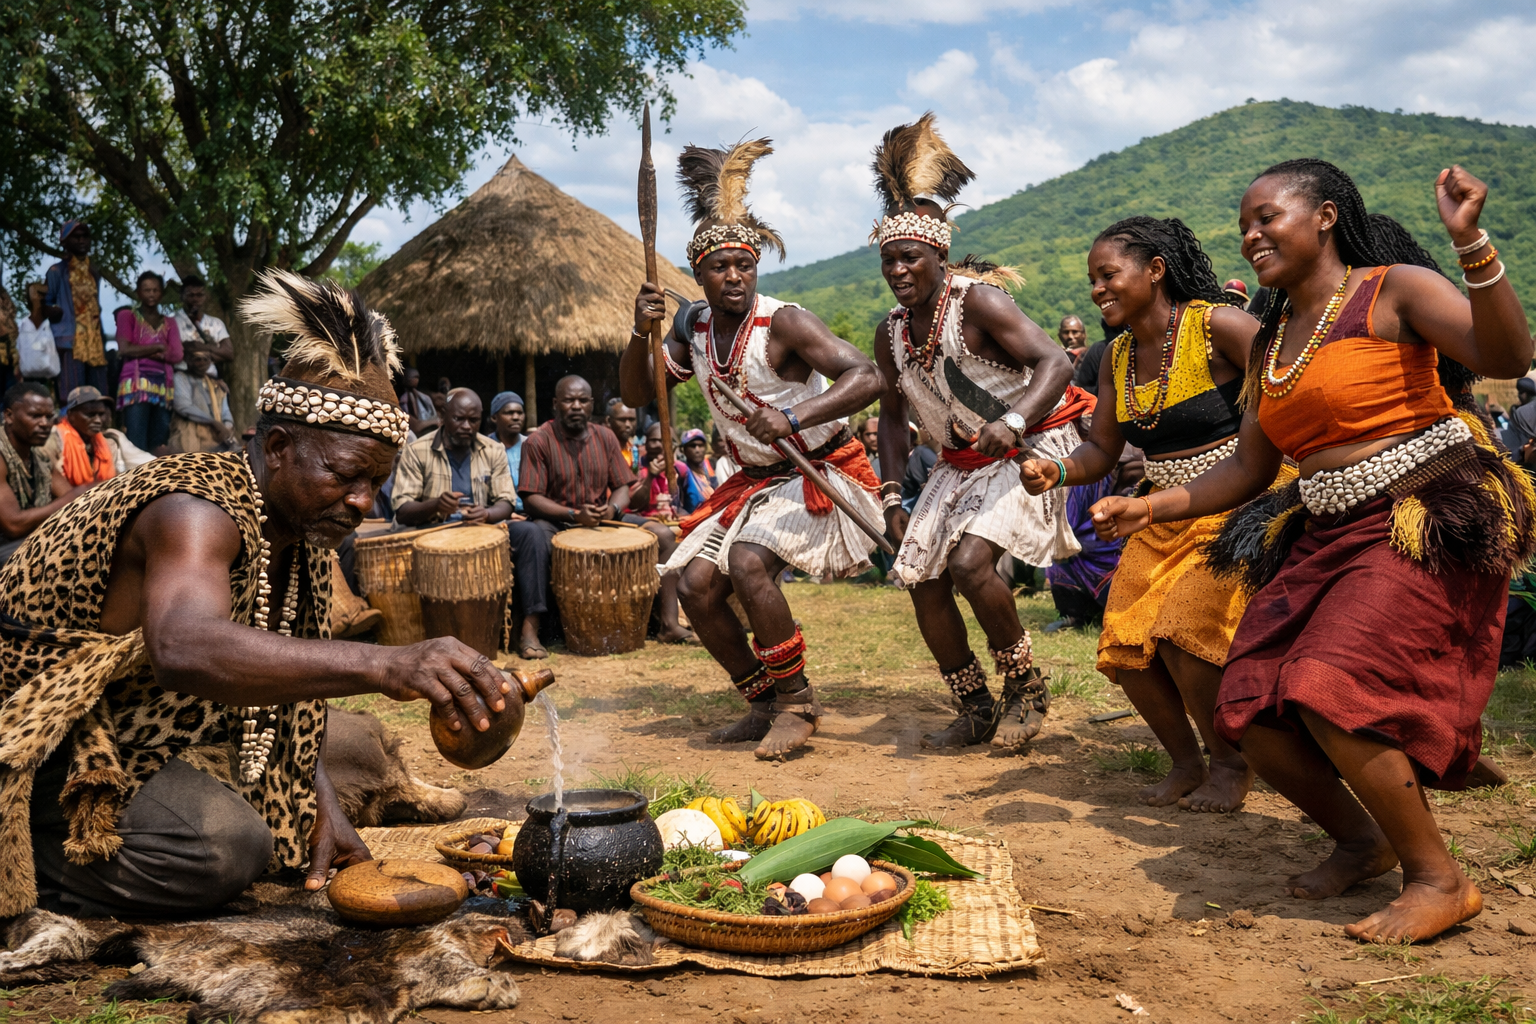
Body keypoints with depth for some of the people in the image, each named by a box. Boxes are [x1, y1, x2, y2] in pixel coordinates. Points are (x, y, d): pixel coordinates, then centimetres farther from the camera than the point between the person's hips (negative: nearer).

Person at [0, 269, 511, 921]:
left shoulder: (301, 530, 2)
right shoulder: (196, 512, -26)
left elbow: (278, 682, 7)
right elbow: (184, 650, -49)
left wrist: (324, 810, -8)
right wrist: (384, 665, -60)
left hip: (141, 741, 10)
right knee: (221, 846, -29)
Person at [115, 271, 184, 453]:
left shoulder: (169, 323, 22)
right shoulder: (127, 316, 13)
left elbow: (177, 355, 6)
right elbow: (125, 348, -3)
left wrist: (143, 351, -3)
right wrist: (158, 347, 2)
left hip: (164, 386, 4)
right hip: (136, 383, -4)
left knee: (159, 444, -2)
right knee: (137, 444, -16)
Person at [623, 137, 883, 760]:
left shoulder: (782, 322, -19)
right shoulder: (693, 327, 2)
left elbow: (866, 377, -29)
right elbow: (637, 394, 7)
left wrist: (794, 417, -43)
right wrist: (641, 333, -12)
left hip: (821, 472, -7)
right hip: (754, 481, 7)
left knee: (747, 563, -29)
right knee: (696, 587, -4)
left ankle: (797, 703, -11)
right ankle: (763, 704, 13)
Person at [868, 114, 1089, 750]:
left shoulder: (976, 301, -18)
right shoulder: (891, 332, 3)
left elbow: (1056, 363, -27)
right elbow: (893, 414, 13)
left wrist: (1012, 420, -45)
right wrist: (891, 497, 4)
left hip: (1030, 445, -7)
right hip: (960, 461, 8)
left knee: (970, 560, -25)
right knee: (921, 579, 0)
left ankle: (1025, 691, -3)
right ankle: (977, 712, 15)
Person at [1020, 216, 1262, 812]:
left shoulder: (1217, 325, -14)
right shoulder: (1118, 359, 6)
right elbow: (1101, 452, 7)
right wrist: (1055, 472, -15)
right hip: (1166, 518, 7)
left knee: (1183, 634, -21)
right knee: (1123, 645, -2)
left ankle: (1232, 764, 5)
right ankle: (1185, 763, 21)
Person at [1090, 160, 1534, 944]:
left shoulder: (1396, 290, -3)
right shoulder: (1269, 344, 16)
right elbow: (1250, 468, 18)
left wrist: (1470, 242, -29)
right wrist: (1151, 508, 10)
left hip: (1426, 526, -7)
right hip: (1325, 539, 7)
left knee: (1328, 695, -24)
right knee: (1250, 710, -3)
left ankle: (1440, 880, -4)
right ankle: (1361, 840, 23)